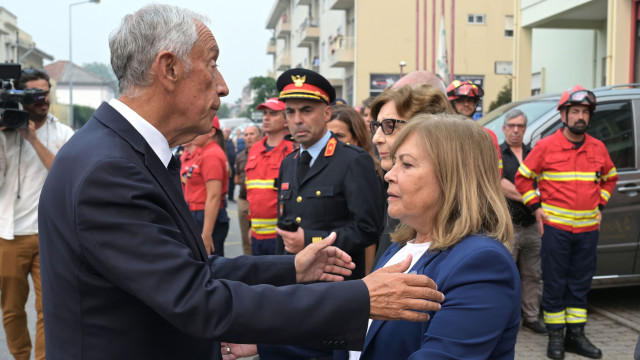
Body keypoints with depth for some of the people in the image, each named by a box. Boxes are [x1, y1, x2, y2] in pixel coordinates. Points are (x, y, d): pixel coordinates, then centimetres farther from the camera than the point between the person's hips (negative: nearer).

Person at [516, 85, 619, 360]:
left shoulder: (598, 148, 8)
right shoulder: (546, 146, -5)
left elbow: (610, 178, 23)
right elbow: (523, 177, 2)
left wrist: (599, 206, 12)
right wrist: (536, 207, -4)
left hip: (588, 228, 4)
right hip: (555, 227, -4)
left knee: (580, 284, 11)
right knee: (554, 284, 2)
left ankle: (576, 335, 21)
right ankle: (556, 336, 13)